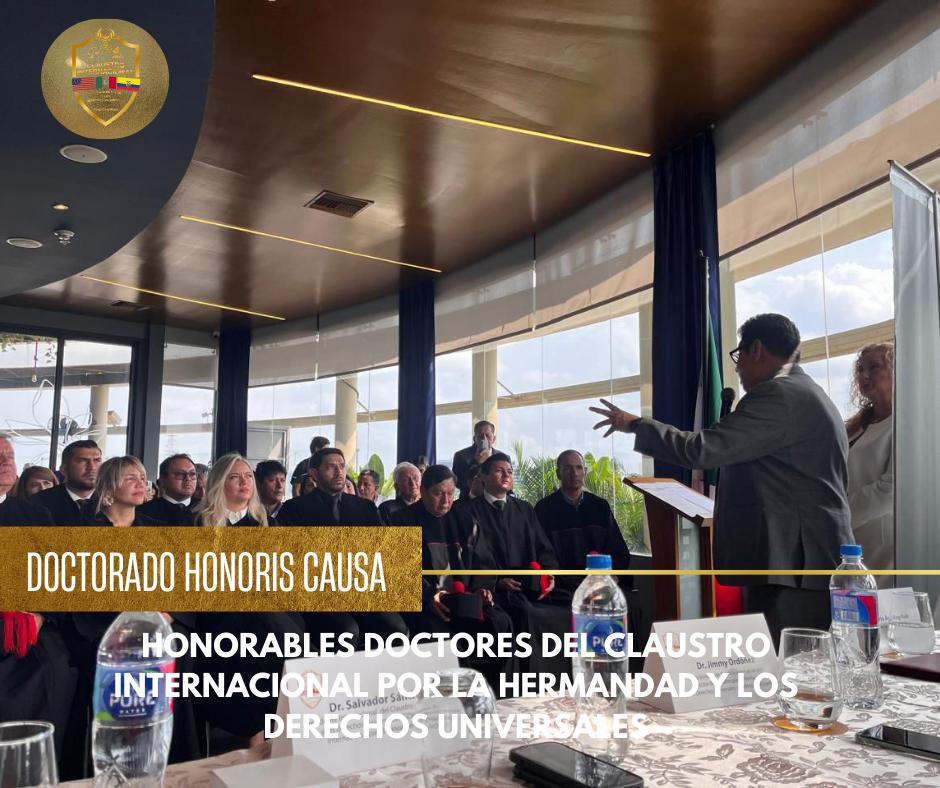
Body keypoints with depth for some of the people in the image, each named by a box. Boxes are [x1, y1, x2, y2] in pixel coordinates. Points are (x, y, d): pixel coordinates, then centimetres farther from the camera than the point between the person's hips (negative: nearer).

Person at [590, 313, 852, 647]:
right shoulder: (809, 395, 20)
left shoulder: (777, 395, -14)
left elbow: (701, 449, -19)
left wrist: (635, 424, -7)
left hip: (794, 564, -10)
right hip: (807, 560, 11)